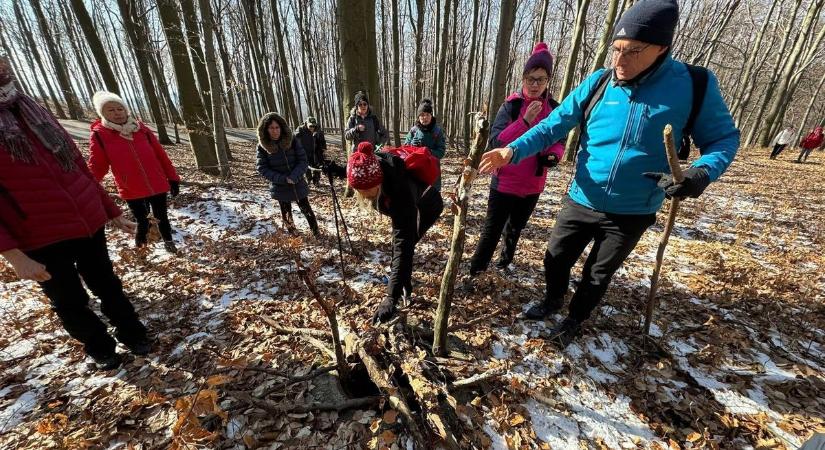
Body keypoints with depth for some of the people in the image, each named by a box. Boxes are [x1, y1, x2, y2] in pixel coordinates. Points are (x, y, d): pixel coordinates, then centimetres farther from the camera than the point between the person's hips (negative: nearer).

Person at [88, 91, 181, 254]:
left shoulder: (140, 128, 2)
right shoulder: (99, 134, -3)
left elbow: (161, 155, 4)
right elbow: (97, 166, -3)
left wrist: (172, 178, 3)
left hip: (158, 185, 1)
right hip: (131, 191, -1)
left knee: (162, 217, 12)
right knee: (142, 220, 10)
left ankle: (168, 241, 35)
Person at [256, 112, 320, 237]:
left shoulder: (292, 141, -9)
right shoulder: (262, 146, -8)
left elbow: (303, 161, -10)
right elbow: (262, 168, -8)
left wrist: (293, 177, -22)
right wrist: (282, 179, -20)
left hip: (298, 184, -1)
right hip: (280, 187, 1)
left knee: (306, 209, 6)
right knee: (286, 213, 16)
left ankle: (316, 232, 24)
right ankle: (292, 233, 37)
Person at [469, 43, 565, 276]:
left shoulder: (554, 109, 4)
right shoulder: (510, 105, -7)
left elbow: (558, 142, 10)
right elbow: (496, 141, -18)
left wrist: (553, 155, -13)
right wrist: (525, 120, -28)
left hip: (533, 185, 4)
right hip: (504, 182, -4)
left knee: (515, 228, 22)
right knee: (492, 230, -1)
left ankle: (507, 257, 45)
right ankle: (475, 270, 15)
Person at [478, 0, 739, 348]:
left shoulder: (694, 85, -10)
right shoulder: (597, 84, -7)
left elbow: (724, 137, -1)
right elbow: (554, 125, -7)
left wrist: (701, 173, -24)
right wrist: (512, 151, -24)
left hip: (632, 213, -1)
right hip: (581, 202, 2)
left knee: (597, 276, 17)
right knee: (555, 259, 16)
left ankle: (575, 320, 44)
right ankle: (553, 300, 48)